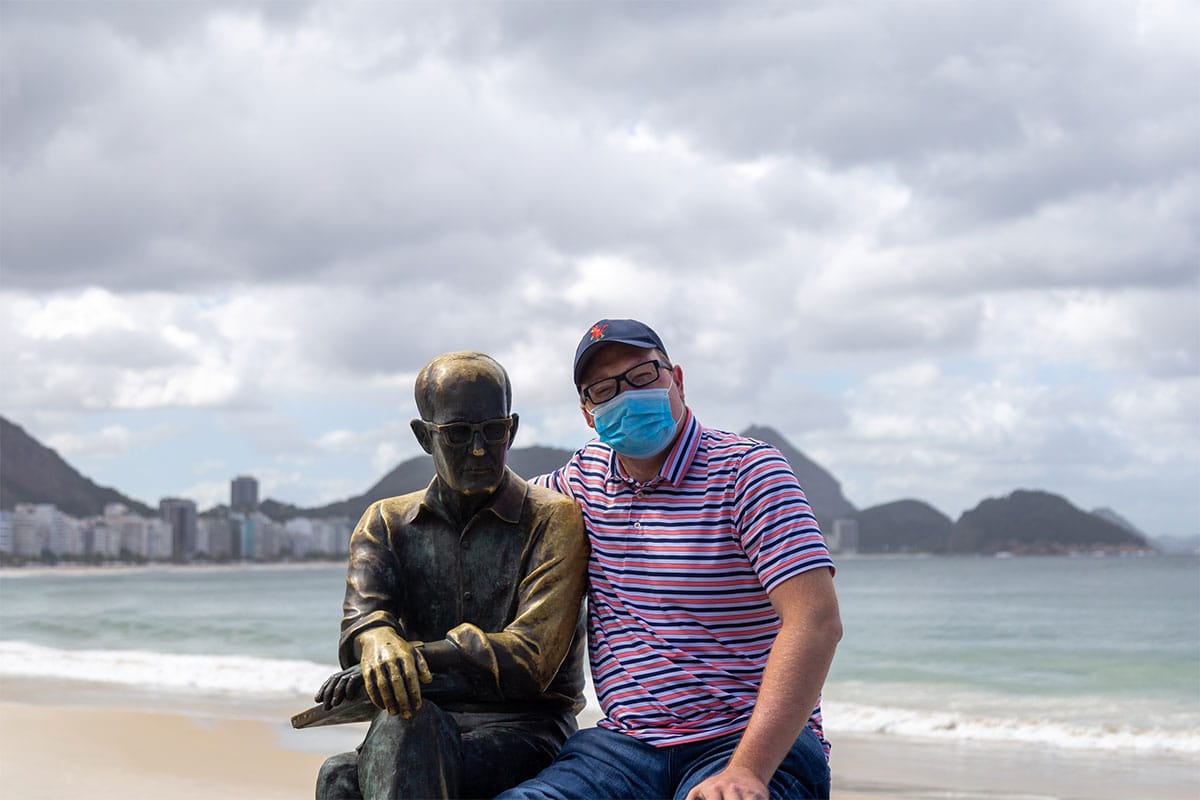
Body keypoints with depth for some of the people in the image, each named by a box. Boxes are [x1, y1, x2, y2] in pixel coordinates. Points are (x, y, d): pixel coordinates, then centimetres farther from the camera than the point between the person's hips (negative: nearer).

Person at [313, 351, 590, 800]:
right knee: (404, 723, -38)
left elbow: (532, 659, -11)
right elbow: (362, 616, -5)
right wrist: (380, 644, -32)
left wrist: (420, 656, -26)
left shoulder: (554, 520, 2)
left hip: (521, 729, -3)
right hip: (425, 721, 3)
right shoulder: (386, 523, 14)